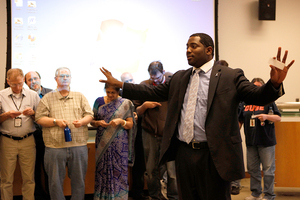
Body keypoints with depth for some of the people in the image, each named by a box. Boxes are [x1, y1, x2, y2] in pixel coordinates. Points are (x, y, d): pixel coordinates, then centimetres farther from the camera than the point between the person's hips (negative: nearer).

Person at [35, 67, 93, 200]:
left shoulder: (80, 96, 15)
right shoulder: (47, 98, 9)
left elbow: (89, 115, 11)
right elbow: (39, 119, 2)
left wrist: (82, 121, -10)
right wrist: (56, 121, -12)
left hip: (78, 145, 2)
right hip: (55, 147, -1)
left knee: (79, 181, 6)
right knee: (55, 182, 3)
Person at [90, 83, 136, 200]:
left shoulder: (125, 103, 1)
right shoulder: (99, 101, 6)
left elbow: (130, 124, 2)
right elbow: (92, 121, 10)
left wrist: (121, 121, -17)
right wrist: (98, 123, -11)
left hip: (119, 143, -1)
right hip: (102, 142, 2)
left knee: (119, 171, -1)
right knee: (102, 170, 2)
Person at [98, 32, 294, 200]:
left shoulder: (231, 76, -4)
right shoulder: (179, 78, 14)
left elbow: (257, 96, -13)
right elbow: (153, 92, 15)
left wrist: (275, 83, -34)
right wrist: (118, 84, 11)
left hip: (214, 155, -5)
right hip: (184, 152, 5)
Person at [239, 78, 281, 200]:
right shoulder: (245, 103, 11)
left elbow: (278, 118, -2)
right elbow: (240, 120, 17)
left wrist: (266, 116, -18)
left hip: (266, 141, -4)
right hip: (251, 141, 5)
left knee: (268, 169, -1)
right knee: (252, 169, 11)